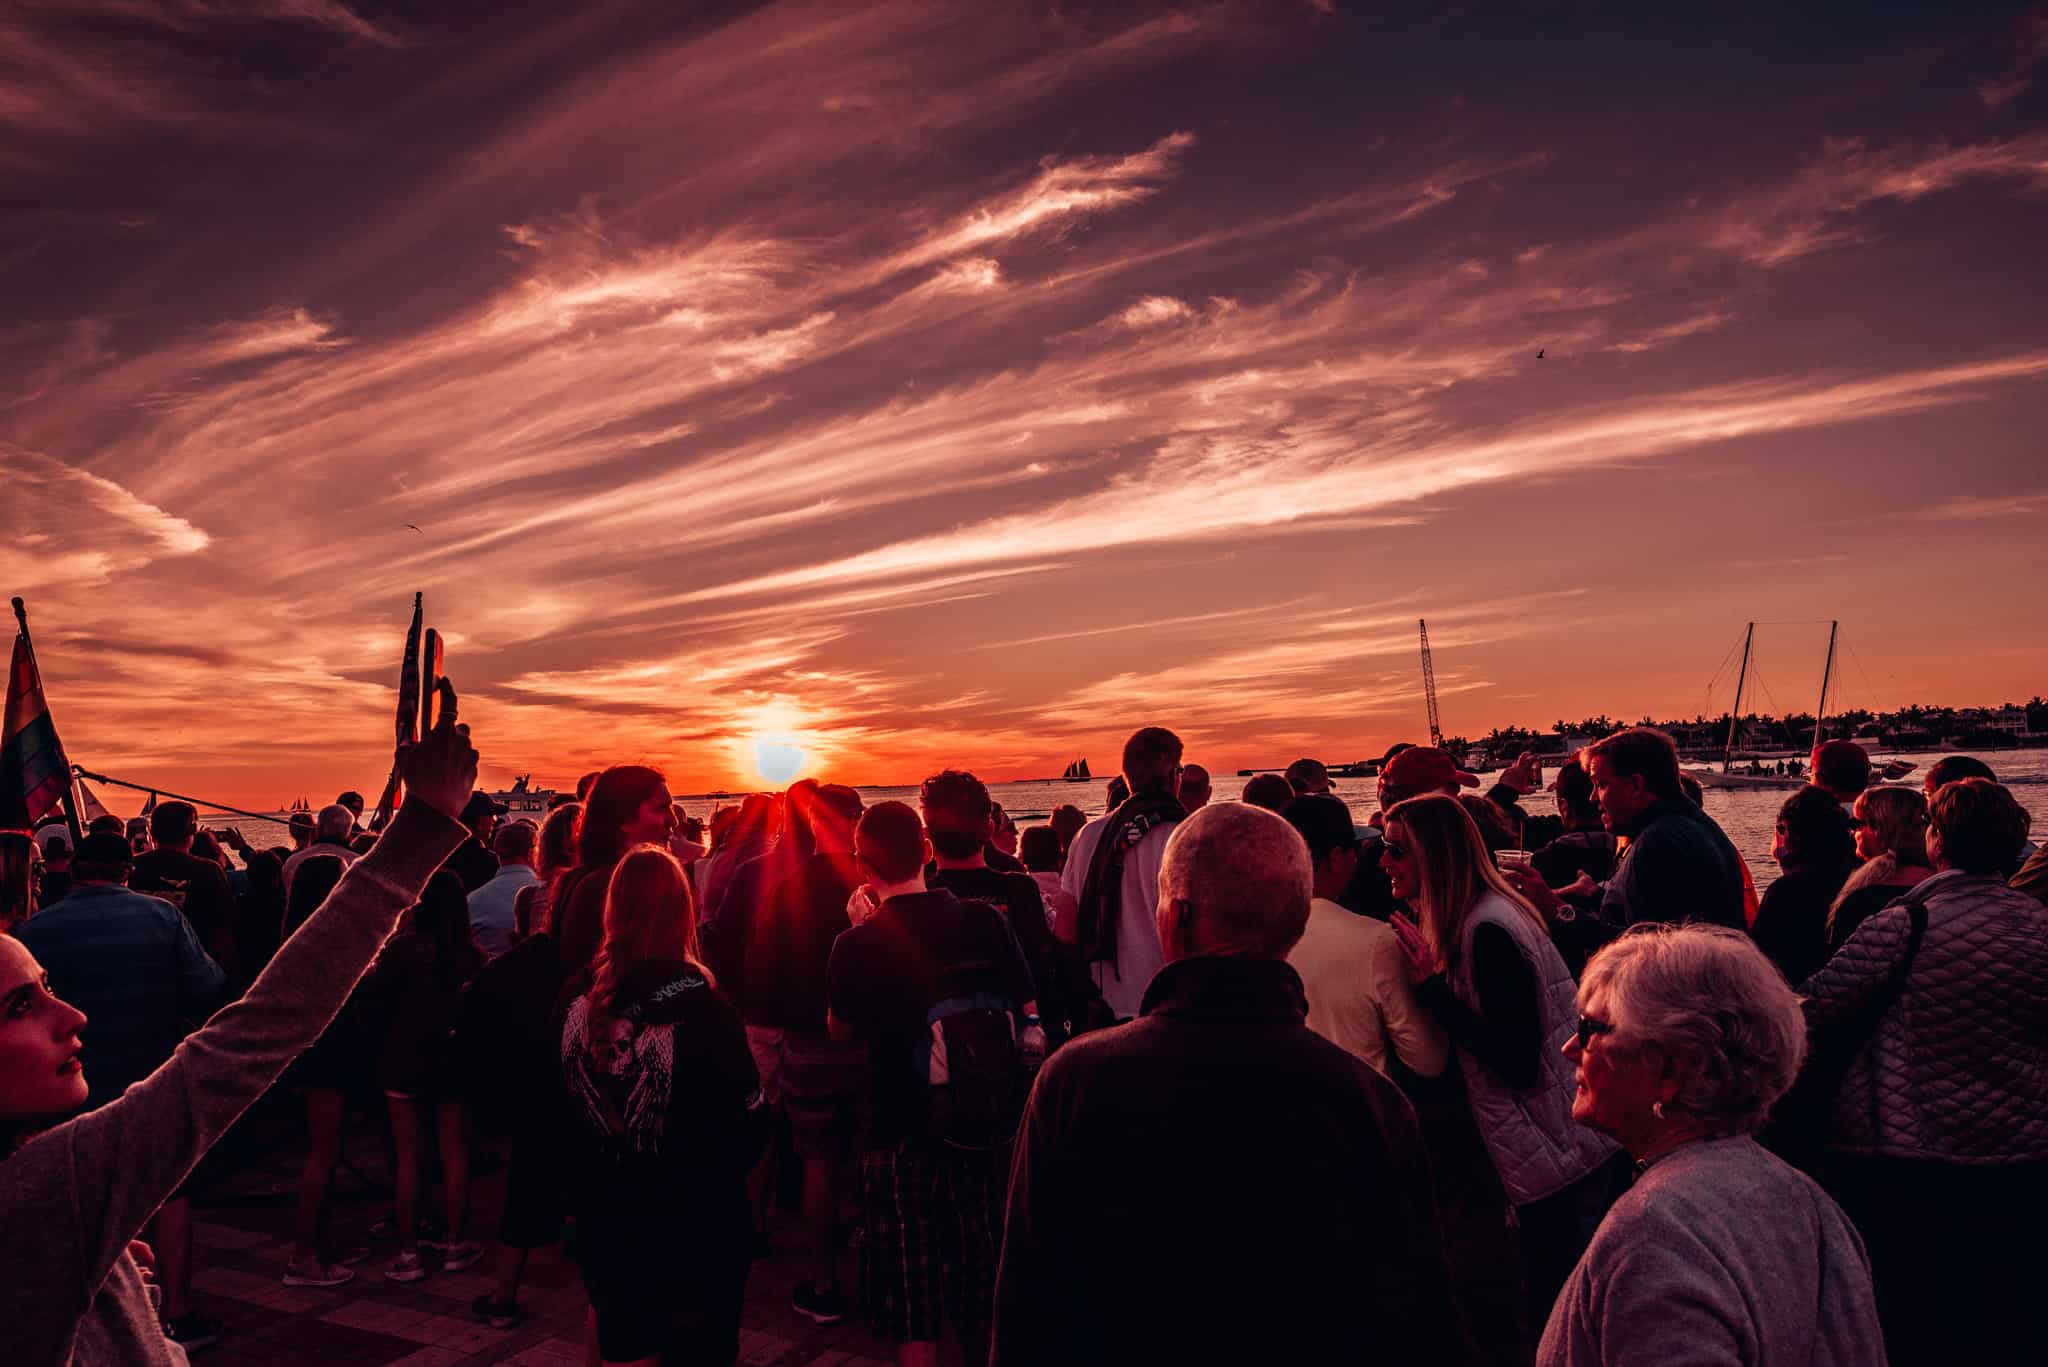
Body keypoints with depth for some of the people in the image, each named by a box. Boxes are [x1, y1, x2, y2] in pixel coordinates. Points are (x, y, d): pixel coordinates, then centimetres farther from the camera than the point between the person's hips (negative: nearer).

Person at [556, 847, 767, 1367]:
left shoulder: (579, 995, -8)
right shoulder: (697, 1000, -21)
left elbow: (561, 1103, 2)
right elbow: (748, 1114, -15)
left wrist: (583, 1185, 16)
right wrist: (722, 1175, 6)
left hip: (603, 1212, 4)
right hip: (693, 1222, -4)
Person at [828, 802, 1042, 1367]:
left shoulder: (858, 945, -16)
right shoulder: (985, 920, -8)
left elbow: (841, 1029, 3)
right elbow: (1028, 1019, 0)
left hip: (904, 1139, -3)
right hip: (990, 1134, 3)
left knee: (913, 1320, 11)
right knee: (987, 1304, 22)